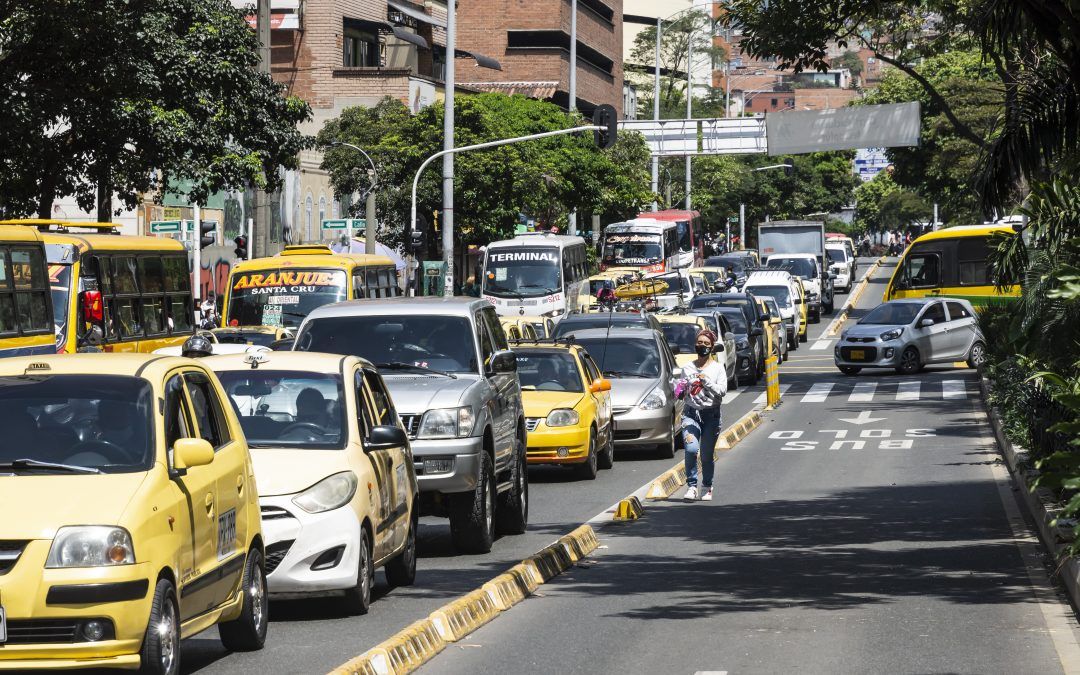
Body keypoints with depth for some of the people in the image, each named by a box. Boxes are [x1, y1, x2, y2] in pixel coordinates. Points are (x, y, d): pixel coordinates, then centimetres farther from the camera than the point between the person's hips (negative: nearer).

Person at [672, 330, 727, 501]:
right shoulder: (687, 368, 10)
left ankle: (707, 487, 22)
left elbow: (722, 390, -7)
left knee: (707, 454, 3)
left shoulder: (718, 367, 4)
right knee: (691, 448, -19)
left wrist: (707, 381, -20)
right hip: (691, 413, 1)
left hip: (711, 414, -1)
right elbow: (679, 392, 17)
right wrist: (680, 391, -6)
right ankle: (691, 486, -10)